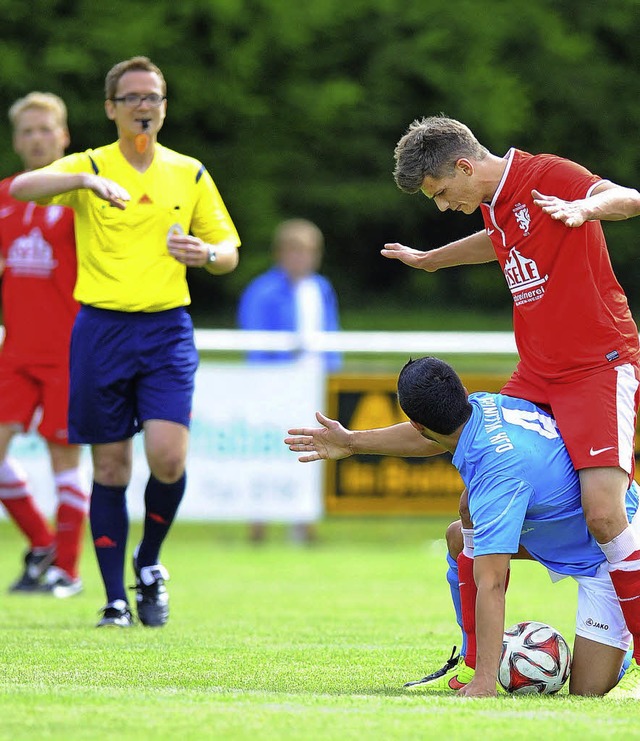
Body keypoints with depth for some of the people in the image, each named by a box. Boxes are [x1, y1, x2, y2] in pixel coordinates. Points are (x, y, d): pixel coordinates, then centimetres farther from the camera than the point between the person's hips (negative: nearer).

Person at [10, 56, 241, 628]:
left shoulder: (189, 174, 9)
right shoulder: (89, 167, 2)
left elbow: (229, 250, 15)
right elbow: (22, 187, -18)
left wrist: (207, 254, -9)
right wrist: (90, 180, -34)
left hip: (167, 329, 1)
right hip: (101, 327, -1)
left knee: (168, 457, -15)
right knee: (110, 468, 1)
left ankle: (149, 563, 12)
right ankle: (116, 599, 10)